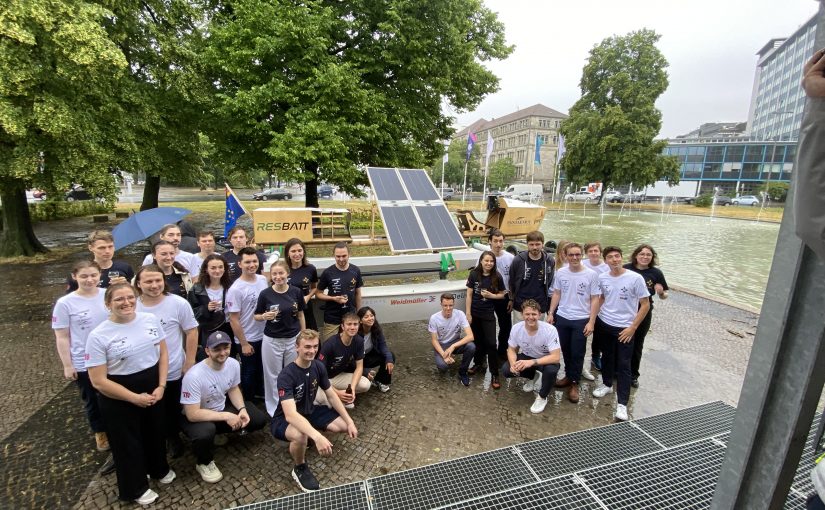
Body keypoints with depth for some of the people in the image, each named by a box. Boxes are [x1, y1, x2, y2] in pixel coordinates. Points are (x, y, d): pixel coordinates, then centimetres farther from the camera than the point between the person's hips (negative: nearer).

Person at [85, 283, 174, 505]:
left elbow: (162, 353, 1)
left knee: (155, 432, 23)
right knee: (128, 442, 15)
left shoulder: (151, 319, -8)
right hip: (119, 400, -4)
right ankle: (136, 487, 40)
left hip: (153, 389, 4)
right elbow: (98, 381, -16)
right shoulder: (98, 336, -19)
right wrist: (134, 398, -16)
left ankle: (159, 469, 51)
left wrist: (161, 386, -7)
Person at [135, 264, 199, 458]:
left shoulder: (178, 303, -15)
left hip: (173, 371, -2)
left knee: (172, 409, 17)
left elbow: (191, 332, -9)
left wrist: (190, 362, -10)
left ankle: (173, 437, 41)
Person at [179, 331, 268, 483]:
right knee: (205, 433, -38)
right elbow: (192, 414, -31)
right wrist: (226, 416, -31)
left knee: (259, 419, -5)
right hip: (196, 416, -5)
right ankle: (204, 463, -5)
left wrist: (242, 409, -14)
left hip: (223, 407, 5)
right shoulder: (194, 376, -33)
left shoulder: (233, 364, -15)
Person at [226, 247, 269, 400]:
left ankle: (262, 396, 44)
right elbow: (234, 320, -17)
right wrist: (243, 343, -14)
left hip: (265, 335, 5)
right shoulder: (236, 289, -20)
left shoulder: (263, 280, -3)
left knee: (263, 369, 23)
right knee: (249, 373, 13)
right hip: (248, 339, -5)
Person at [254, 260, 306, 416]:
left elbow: (300, 315, 4)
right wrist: (265, 316, -22)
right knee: (273, 376, 12)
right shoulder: (265, 294, -11)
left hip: (293, 339, 2)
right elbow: (256, 316, 0)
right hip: (272, 341, -1)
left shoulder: (296, 292, -6)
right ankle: (273, 409, 30)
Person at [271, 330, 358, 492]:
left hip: (310, 412, 6)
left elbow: (331, 395, 0)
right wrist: (317, 437, -54)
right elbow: (290, 415, -42)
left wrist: (350, 421, -7)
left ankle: (309, 435, 15)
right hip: (285, 420, -6)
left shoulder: (318, 366, -11)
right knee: (301, 436, -39)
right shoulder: (286, 376, -31)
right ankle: (300, 469, -6)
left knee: (345, 426, -9)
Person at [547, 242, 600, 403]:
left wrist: (591, 322, -10)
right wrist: (550, 313, 3)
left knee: (577, 353, 6)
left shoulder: (591, 274, -11)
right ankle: (568, 376, 34)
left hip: (581, 320, -3)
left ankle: (574, 383, 21)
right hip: (562, 318, 3)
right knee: (565, 350, 16)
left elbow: (595, 300, -6)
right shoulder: (560, 273, -2)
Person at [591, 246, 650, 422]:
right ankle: (607, 384, 43)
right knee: (607, 357, 21)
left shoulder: (635, 278, -16)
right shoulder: (602, 278, -3)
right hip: (604, 324, 4)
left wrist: (632, 327, -13)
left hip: (625, 328, -4)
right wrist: (594, 318, 7)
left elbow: (645, 304, -10)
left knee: (623, 365, -1)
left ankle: (622, 404, 6)